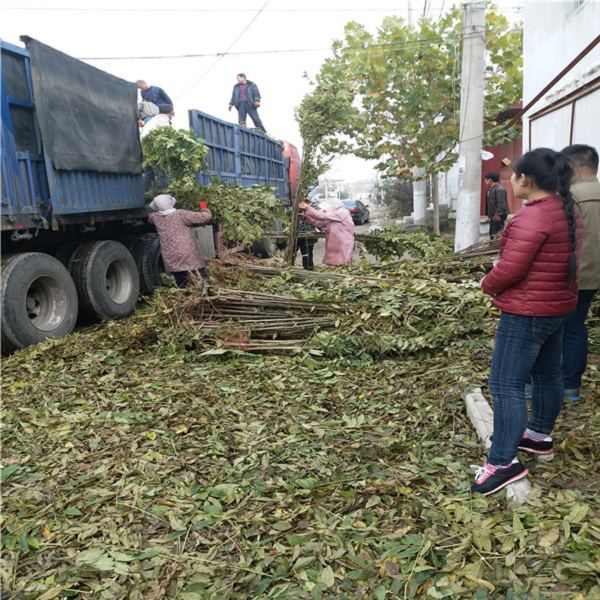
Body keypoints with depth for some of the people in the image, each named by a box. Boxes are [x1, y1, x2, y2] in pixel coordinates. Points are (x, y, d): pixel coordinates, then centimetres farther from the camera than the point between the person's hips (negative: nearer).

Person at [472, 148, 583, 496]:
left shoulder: (533, 216, -24)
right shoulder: (568, 211, 8)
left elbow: (509, 270, -25)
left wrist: (488, 285, -5)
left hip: (527, 312, -10)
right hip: (557, 306, 10)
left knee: (506, 385, -5)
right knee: (547, 374, 20)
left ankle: (504, 462, 1)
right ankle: (540, 435, 37)